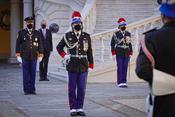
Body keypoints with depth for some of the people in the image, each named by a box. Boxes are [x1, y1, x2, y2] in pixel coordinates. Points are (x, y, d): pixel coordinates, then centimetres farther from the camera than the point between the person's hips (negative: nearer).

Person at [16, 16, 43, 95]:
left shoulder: (37, 33, 7)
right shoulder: (21, 33, 3)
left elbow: (40, 44, 9)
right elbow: (18, 44, 3)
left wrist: (40, 55, 3)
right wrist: (18, 55, -3)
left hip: (34, 57, 1)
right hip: (25, 57, -1)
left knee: (33, 74, 3)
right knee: (26, 74, 1)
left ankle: (32, 89, 10)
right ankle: (26, 90, 6)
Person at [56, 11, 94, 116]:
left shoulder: (87, 36, 5)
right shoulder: (67, 36, 2)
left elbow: (89, 52, 7)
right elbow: (59, 47, 12)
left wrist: (91, 66, 3)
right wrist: (64, 55, -5)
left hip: (83, 67, 1)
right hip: (72, 67, -1)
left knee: (82, 88, 3)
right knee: (72, 88, 2)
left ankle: (80, 108, 12)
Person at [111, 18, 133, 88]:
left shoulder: (128, 33, 9)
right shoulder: (116, 33, -3)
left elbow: (129, 43, 14)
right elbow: (112, 43, -3)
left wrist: (130, 53, 8)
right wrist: (113, 54, -8)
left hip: (126, 54, 4)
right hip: (119, 54, -4)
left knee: (125, 68, 4)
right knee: (120, 68, -4)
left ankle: (124, 82, 9)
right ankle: (119, 82, -1)